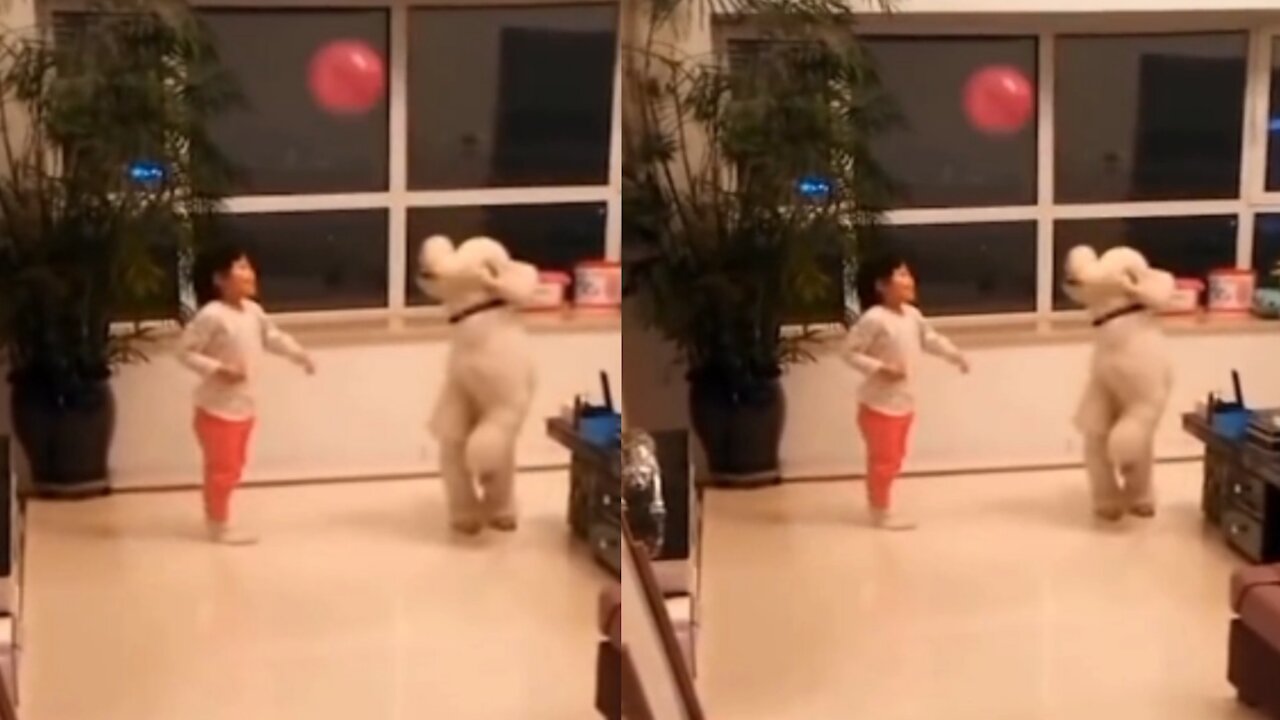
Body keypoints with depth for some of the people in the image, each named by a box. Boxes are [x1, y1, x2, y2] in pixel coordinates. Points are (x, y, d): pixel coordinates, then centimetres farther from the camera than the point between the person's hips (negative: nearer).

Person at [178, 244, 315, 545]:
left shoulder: (253, 311, 2)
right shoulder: (211, 316, -23)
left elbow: (273, 337, 20)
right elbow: (186, 352, -20)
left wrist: (299, 355, 12)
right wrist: (218, 370, -27)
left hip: (244, 407, 9)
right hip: (217, 408, -9)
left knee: (233, 466, 18)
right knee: (222, 468, -1)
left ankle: (219, 521, 31)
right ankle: (219, 525, 11)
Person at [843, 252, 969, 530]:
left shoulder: (912, 315, 2)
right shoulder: (873, 319, -23)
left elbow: (930, 339, 20)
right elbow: (850, 352, -20)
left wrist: (954, 355, 11)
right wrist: (880, 369, -27)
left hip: (904, 403, 9)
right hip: (879, 404, -9)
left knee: (894, 457, 18)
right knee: (883, 459, -1)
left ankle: (882, 508, 31)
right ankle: (880, 512, 11)